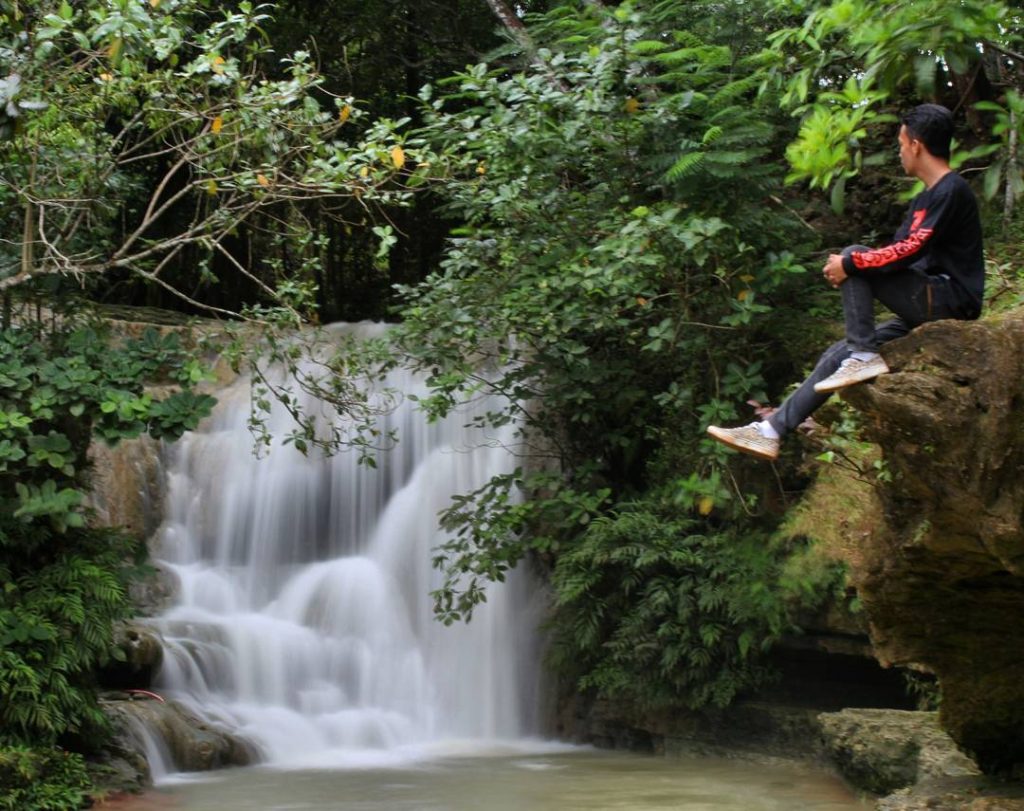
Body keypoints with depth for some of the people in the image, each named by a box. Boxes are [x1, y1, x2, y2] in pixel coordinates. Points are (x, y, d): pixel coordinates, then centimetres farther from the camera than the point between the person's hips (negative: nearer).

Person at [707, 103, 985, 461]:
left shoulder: (952, 191, -12)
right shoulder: (926, 199, 20)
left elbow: (909, 251, -20)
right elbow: (899, 253, 15)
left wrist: (850, 264, -13)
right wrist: (848, 267, 0)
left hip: (950, 299, -9)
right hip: (927, 307, 9)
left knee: (855, 258, -18)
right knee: (837, 355, 2)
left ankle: (865, 355, -18)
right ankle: (772, 431, 0)